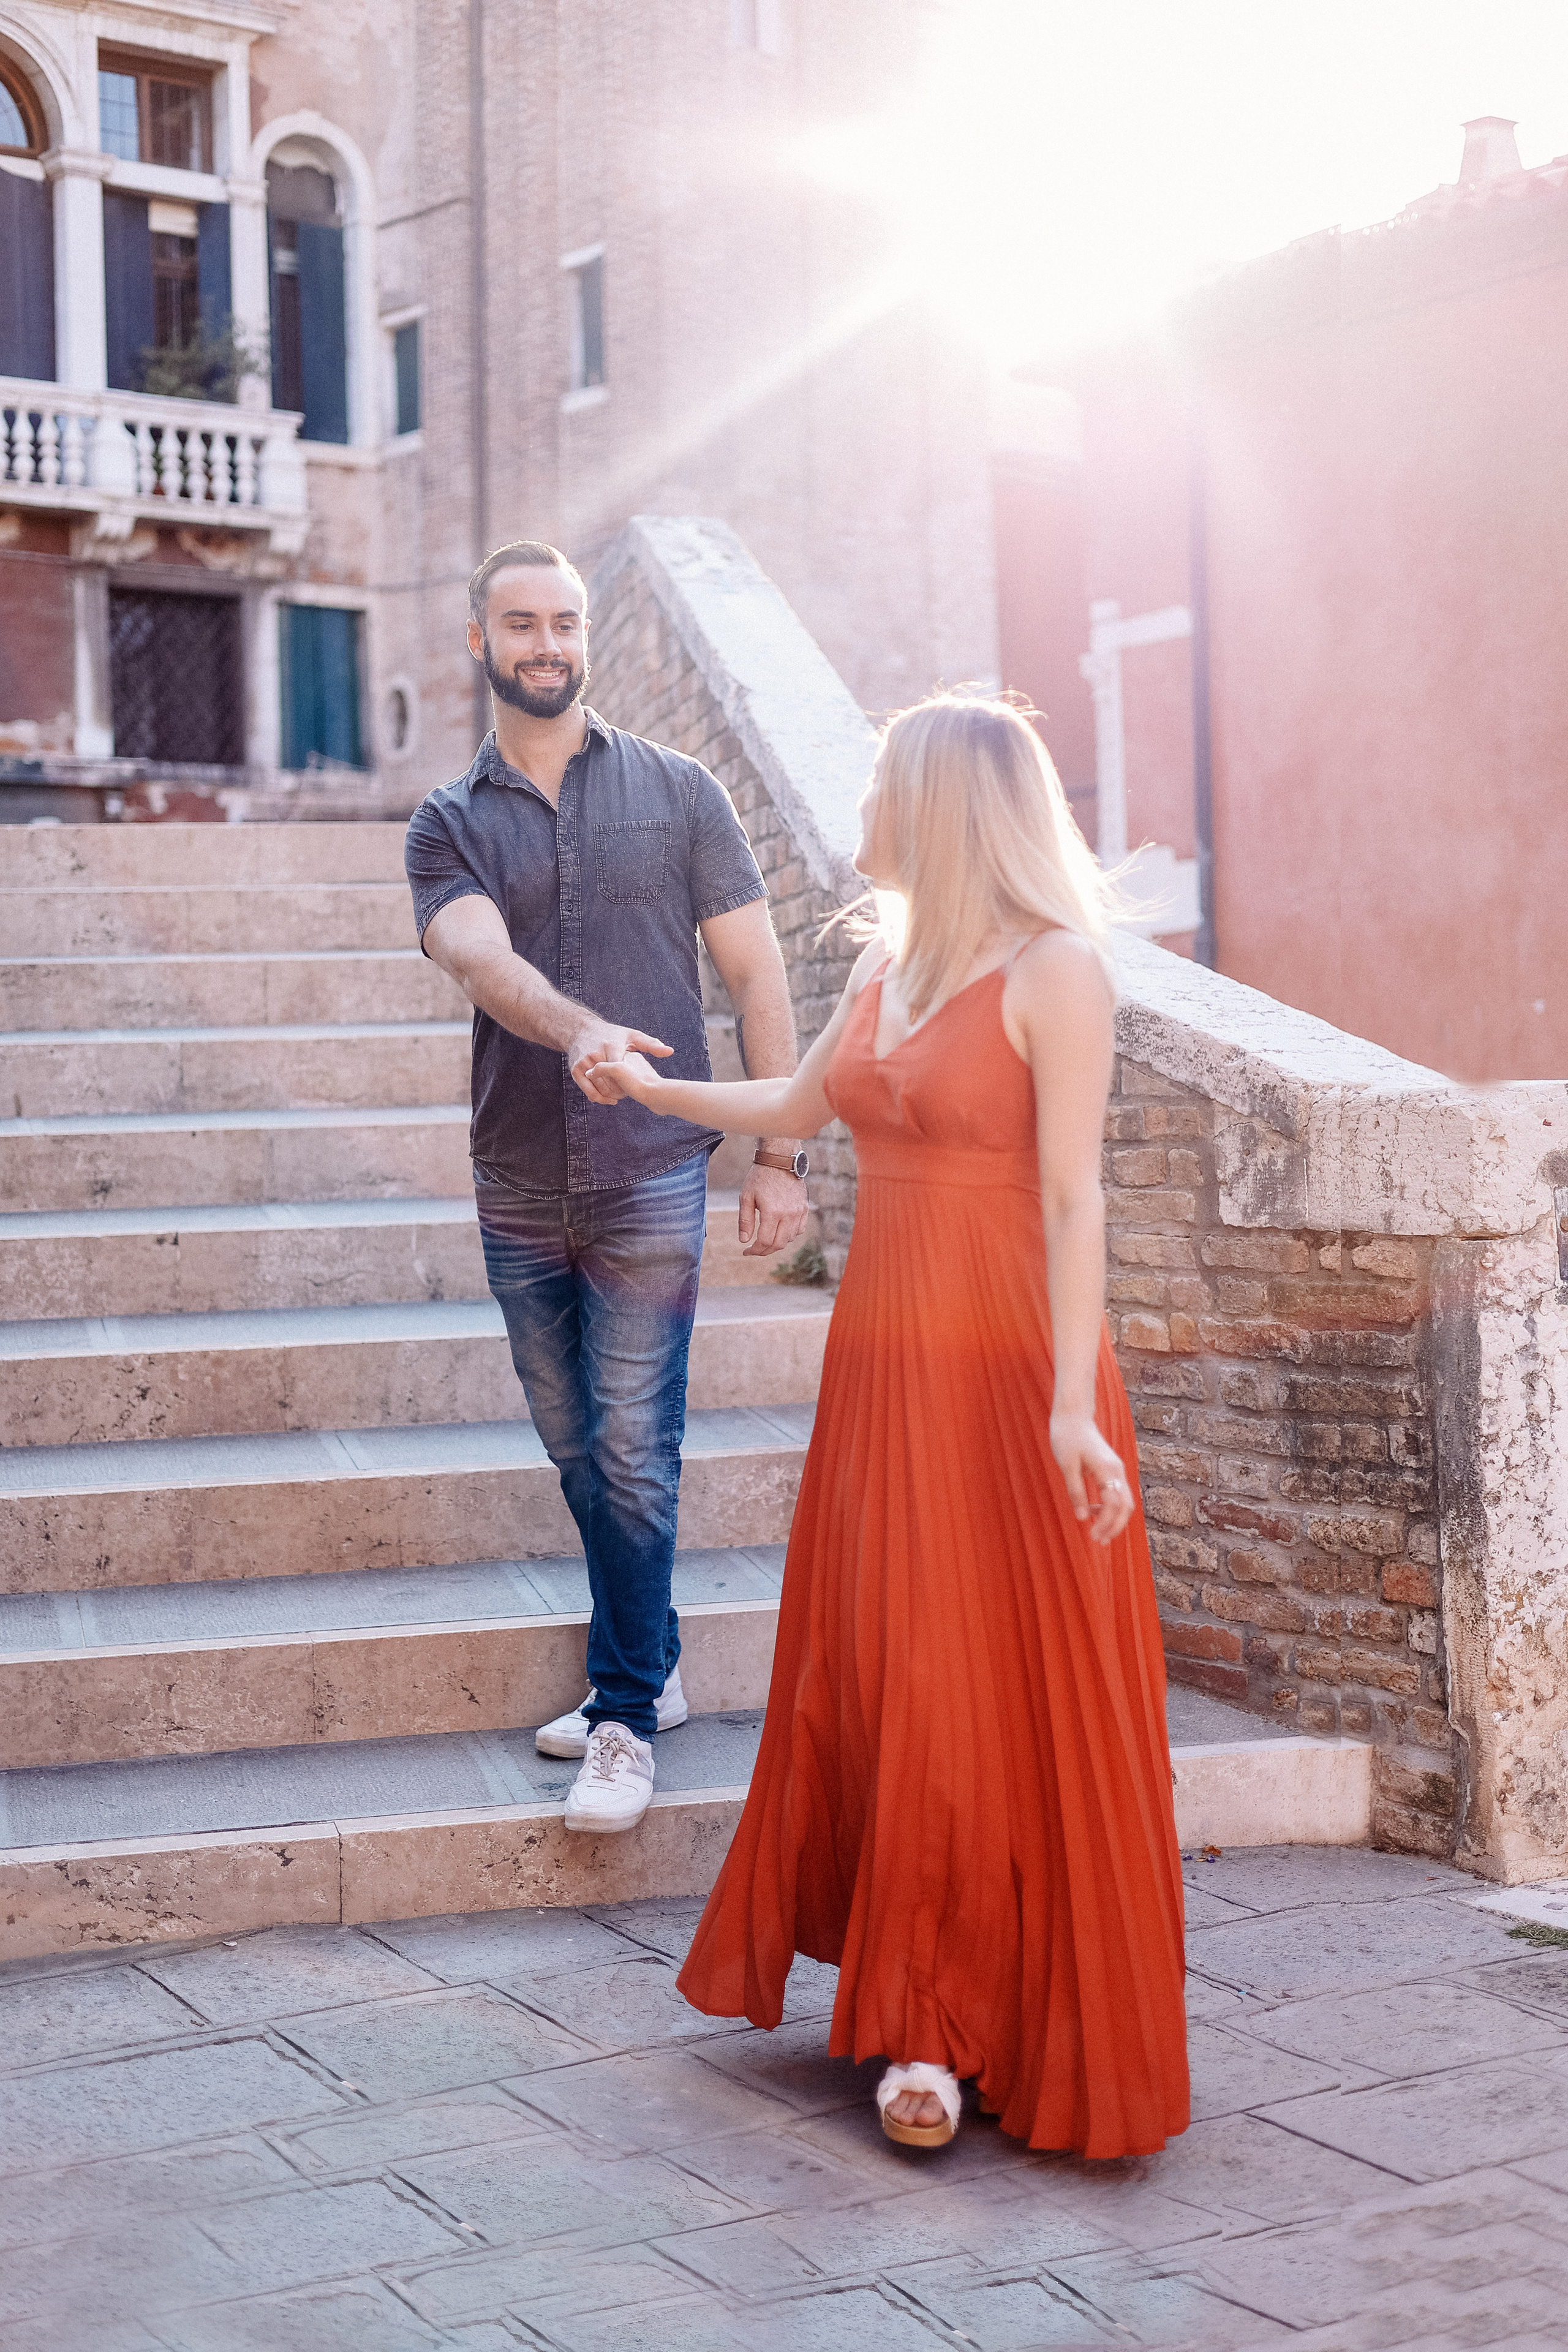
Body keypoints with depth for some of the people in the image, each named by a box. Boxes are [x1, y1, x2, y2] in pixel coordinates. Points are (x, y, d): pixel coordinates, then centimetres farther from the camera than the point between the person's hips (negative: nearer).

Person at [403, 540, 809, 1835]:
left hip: (651, 1174, -3)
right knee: (576, 1450, 12)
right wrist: (583, 1028, -37)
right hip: (518, 1182, 3)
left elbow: (755, 973, 3)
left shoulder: (677, 792, 3)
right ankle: (651, 1666, 29)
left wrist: (779, 1153, -4)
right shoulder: (448, 825, 5)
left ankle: (624, 1719, 5)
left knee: (634, 1453, -4)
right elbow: (482, 956, -15)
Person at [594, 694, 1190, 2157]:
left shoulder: (1054, 970, -10)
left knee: (1010, 1696, -2)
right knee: (879, 1686, 9)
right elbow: (799, 1104, 30)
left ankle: (1042, 2030, 10)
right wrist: (658, 1091, 40)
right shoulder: (887, 965, 12)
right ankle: (924, 2017, 23)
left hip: (1003, 1369, -7)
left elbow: (1071, 1198, -16)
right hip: (882, 1363, 7)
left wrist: (1072, 1407, -22)